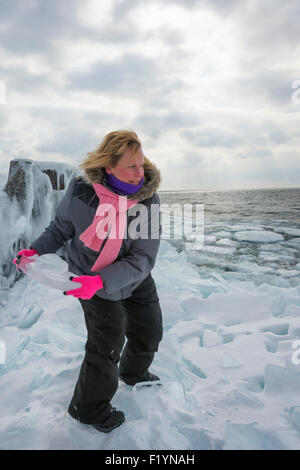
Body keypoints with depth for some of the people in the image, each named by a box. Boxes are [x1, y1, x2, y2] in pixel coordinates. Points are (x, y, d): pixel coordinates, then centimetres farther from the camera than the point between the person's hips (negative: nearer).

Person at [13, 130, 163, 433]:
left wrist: (101, 280, -40)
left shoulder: (148, 198, -23)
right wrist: (35, 251, -19)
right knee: (107, 345, -1)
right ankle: (89, 409, 29)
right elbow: (60, 229, -3)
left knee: (149, 332, 20)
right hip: (90, 278, -3)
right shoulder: (79, 192, -24)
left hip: (135, 279, 4)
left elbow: (143, 258, -27)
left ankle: (133, 373, 55)